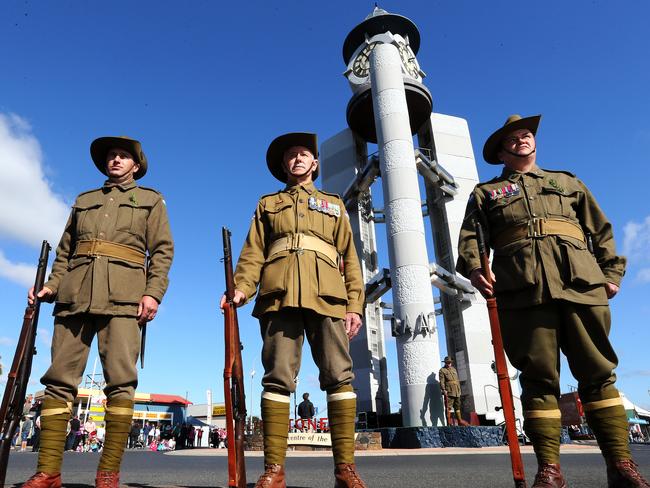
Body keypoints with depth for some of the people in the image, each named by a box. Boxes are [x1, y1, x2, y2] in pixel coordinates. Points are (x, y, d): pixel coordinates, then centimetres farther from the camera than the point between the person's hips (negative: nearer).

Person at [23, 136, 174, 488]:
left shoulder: (151, 201, 17)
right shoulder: (83, 201, 27)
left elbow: (162, 250, 6)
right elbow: (65, 250, 24)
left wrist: (153, 292, -8)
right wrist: (52, 285, 7)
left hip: (122, 296, -3)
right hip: (75, 295, 4)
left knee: (120, 380, -10)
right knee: (59, 378, -1)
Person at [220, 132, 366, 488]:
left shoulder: (333, 204, 25)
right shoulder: (268, 204, 26)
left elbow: (349, 257, 16)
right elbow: (253, 252, 13)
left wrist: (355, 305, 3)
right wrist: (241, 288, -6)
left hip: (326, 295, 1)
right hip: (279, 295, 0)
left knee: (339, 375, -7)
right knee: (278, 377, -6)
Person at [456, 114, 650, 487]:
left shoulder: (568, 183, 28)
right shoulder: (485, 192, 22)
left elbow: (601, 230, 22)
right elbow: (469, 236, 9)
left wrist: (612, 271, 8)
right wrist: (473, 268, -11)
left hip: (582, 284, 2)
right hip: (522, 288, -2)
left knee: (598, 372, 0)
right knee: (539, 377, -4)